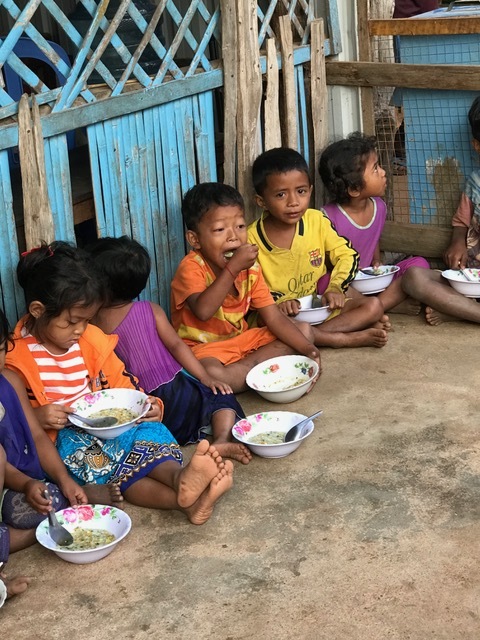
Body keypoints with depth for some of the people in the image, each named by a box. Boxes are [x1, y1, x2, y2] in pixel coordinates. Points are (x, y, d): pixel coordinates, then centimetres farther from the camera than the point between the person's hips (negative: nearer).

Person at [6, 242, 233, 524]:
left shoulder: (91, 340, 8)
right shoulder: (15, 356, -8)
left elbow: (123, 386, 13)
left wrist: (147, 407, -7)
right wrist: (36, 417, -24)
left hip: (105, 429, 6)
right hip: (55, 443, -6)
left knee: (149, 430, -23)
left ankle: (180, 478, -56)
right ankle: (188, 500, -53)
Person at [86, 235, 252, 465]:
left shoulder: (92, 323, 0)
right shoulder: (150, 310, -1)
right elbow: (176, 345, -5)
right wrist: (205, 378, -2)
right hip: (173, 391, -1)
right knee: (221, 396, 11)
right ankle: (222, 439, -17)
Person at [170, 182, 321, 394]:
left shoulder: (250, 269, 1)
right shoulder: (191, 268, -18)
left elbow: (274, 318, -1)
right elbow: (203, 311, -37)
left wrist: (306, 349, -16)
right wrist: (233, 268, -37)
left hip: (242, 339, 7)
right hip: (203, 348, -7)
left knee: (304, 330, 1)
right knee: (211, 374, -41)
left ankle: (243, 368, -14)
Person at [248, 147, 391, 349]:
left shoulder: (317, 221, -3)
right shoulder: (252, 238, -11)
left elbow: (347, 255, 4)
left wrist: (335, 288, -13)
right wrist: (279, 301, -23)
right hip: (276, 313, -3)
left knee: (373, 306, -12)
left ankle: (319, 333, -28)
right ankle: (352, 338, -29)